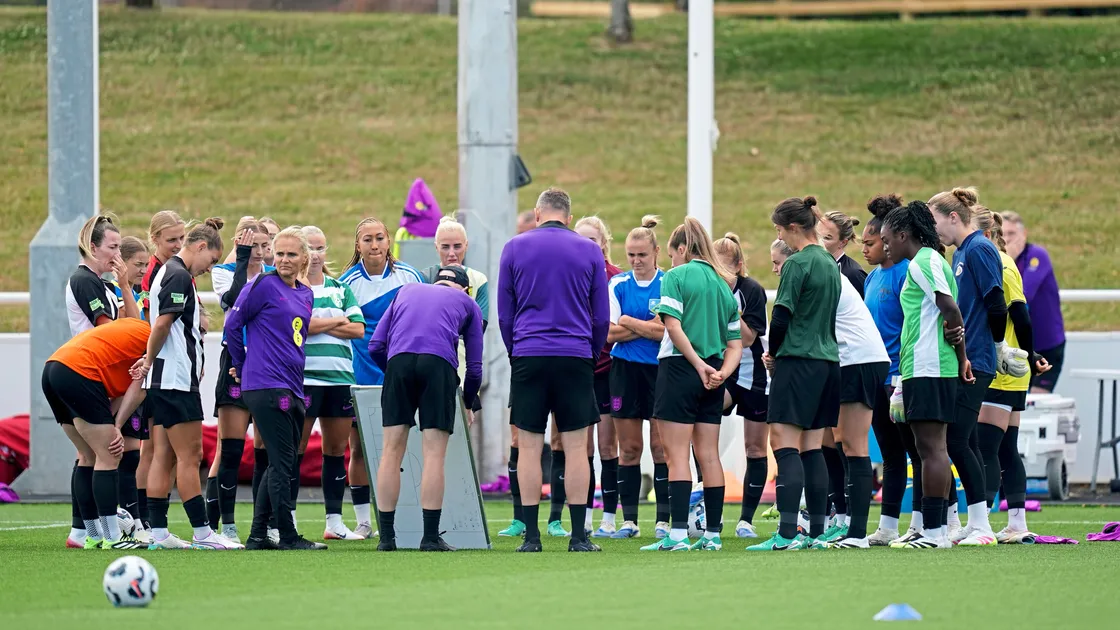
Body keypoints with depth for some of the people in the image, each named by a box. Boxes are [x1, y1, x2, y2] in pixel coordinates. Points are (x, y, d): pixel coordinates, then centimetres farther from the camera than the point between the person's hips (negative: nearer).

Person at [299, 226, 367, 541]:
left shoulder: (341, 288, 15)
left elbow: (358, 328, 5)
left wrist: (320, 325, -7)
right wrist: (337, 321, -4)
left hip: (340, 377, 5)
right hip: (303, 377, -5)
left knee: (337, 449, 8)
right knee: (295, 449, -5)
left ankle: (334, 521, 14)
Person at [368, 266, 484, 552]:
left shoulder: (406, 291, 32)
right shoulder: (467, 303, 27)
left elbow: (376, 346, 23)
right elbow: (474, 367, 24)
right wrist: (468, 403, 41)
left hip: (399, 360, 2)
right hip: (439, 364, -2)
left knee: (392, 452, 5)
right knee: (434, 455, 0)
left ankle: (387, 537, 3)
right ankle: (431, 537, -4)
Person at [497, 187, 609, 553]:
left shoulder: (514, 249, 4)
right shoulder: (589, 251, 5)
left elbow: (504, 314, 8)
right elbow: (602, 316, 8)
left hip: (528, 357, 0)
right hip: (576, 357, 0)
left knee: (530, 448, 2)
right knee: (575, 448, 1)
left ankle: (531, 536, -1)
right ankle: (579, 537, -2)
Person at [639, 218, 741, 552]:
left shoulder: (677, 276, -5)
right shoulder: (724, 285, 15)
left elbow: (673, 326, -16)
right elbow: (735, 345, 11)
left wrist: (699, 364, -17)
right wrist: (722, 371, -4)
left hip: (680, 367, -6)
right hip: (713, 378, 6)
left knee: (677, 454, -6)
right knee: (709, 455, 9)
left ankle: (678, 534, -13)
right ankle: (713, 534, 10)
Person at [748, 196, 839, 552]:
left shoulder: (797, 265, -12)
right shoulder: (830, 264, 14)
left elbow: (781, 319, -15)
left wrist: (772, 353, 3)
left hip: (798, 362, -9)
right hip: (828, 361, 9)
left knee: (785, 445, -11)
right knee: (812, 449, 10)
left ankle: (786, 534, -20)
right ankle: (816, 533, 9)